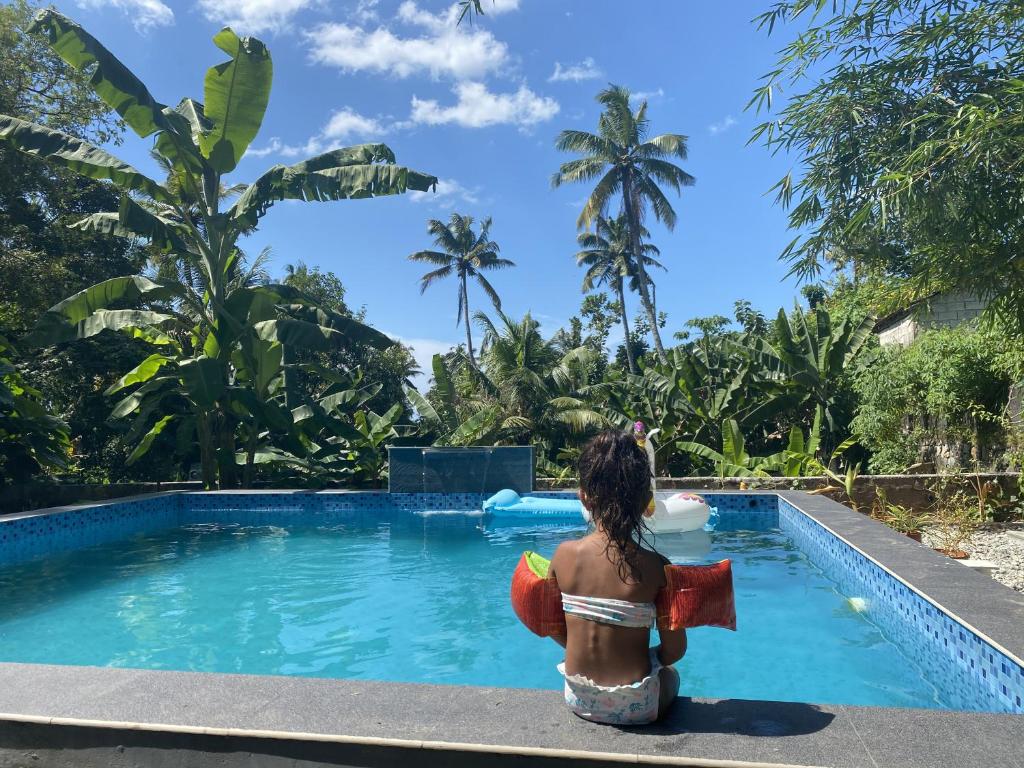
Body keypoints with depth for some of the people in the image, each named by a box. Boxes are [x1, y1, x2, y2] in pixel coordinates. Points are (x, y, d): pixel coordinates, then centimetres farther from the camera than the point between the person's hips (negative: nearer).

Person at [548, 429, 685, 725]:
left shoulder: (564, 554, -14)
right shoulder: (656, 567, -19)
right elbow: (674, 650, -11)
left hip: (579, 700, 3)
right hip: (635, 707, -3)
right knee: (670, 674, 33)